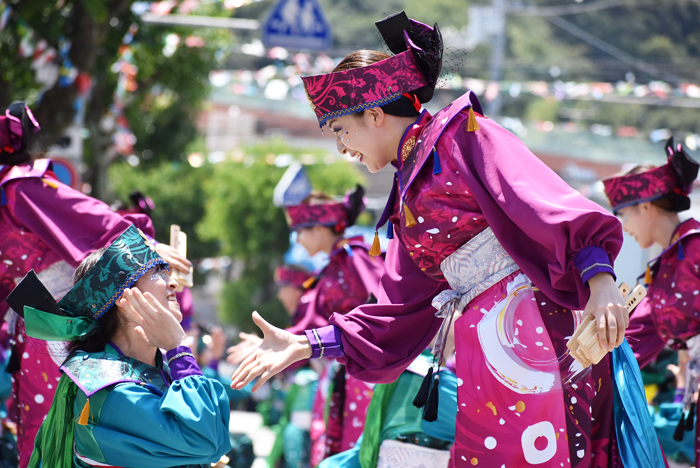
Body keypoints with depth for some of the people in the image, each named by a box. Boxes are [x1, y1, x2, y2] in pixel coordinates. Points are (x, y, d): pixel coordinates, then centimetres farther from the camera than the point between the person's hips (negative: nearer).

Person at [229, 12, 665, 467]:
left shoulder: (462, 133, 2)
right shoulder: (409, 197, 26)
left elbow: (545, 197, -13)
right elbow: (397, 311, 22)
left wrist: (599, 277, -28)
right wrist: (304, 345, 16)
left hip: (531, 321, -8)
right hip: (484, 341, 8)